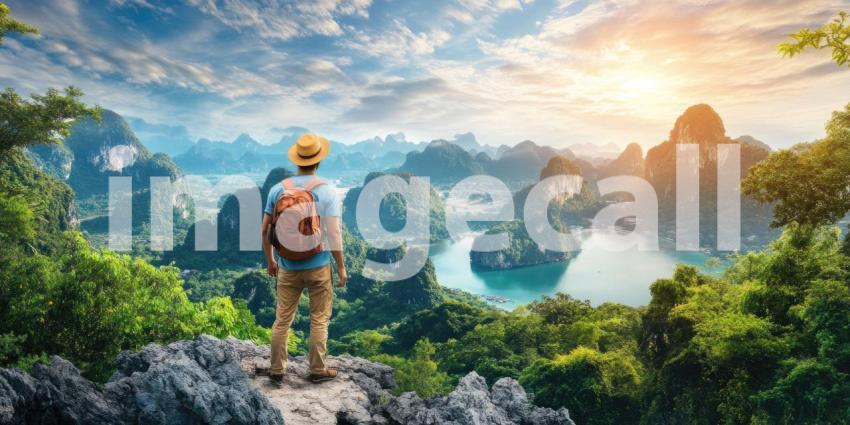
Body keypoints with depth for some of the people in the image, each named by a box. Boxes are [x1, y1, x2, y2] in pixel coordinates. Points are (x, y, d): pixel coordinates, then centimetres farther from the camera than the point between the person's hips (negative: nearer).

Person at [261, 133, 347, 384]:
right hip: (318, 266, -3)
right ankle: (318, 370, 20)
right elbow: (333, 234, -13)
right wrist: (341, 267, -3)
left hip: (287, 267, 3)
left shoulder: (278, 189, -1)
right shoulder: (327, 191, -10)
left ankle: (277, 370, 22)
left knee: (282, 320, 13)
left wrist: (270, 260, 17)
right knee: (319, 320, 10)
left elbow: (266, 231, 3)